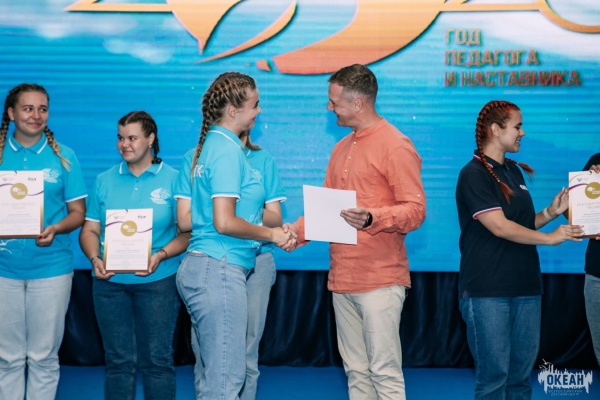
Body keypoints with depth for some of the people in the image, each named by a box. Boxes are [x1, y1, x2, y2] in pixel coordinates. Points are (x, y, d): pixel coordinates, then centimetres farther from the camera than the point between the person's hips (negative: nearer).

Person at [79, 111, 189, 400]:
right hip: (110, 280, 3)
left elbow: (186, 232, -3)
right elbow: (90, 229, 10)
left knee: (157, 360, 0)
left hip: (157, 281, -2)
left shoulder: (172, 180, 1)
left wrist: (160, 255, -19)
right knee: (118, 361, 6)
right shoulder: (105, 181, 10)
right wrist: (95, 258, -9)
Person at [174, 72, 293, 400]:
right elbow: (224, 222, -20)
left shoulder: (198, 151, 14)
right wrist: (270, 233, -6)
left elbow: (184, 220, 13)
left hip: (196, 268, 10)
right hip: (220, 270, -10)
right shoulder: (228, 151, -12)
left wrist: (252, 214, 18)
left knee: (216, 372, 15)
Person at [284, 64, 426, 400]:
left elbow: (415, 210, -13)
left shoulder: (396, 146, -8)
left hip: (380, 280, -8)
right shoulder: (342, 148, 17)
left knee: (385, 373, -5)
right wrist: (297, 230, 4)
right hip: (342, 280, 8)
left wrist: (371, 219, -29)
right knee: (356, 372, 12)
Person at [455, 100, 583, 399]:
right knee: (493, 375, -3)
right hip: (487, 291, -7)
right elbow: (500, 227, -17)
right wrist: (550, 237, -9)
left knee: (521, 374, 9)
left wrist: (551, 212, 3)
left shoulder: (514, 171, 15)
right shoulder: (474, 175, -9)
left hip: (525, 287, 8)